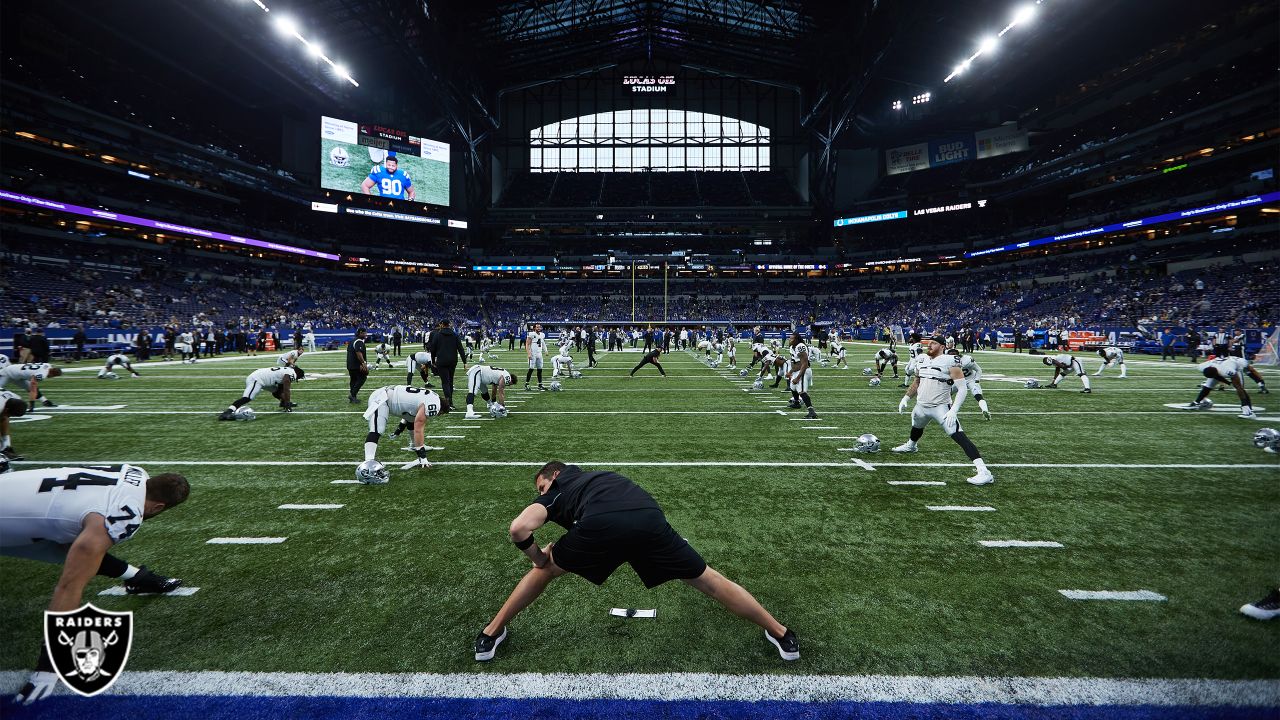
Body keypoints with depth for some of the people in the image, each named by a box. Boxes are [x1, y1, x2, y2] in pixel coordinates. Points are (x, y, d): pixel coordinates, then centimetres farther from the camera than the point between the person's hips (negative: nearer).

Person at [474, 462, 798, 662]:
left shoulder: (556, 492, 28)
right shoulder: (592, 477, 43)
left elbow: (519, 528, 8)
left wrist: (537, 558, 27)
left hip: (601, 524, -3)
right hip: (648, 518, 3)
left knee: (546, 570, 28)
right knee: (708, 581, 21)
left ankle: (491, 635, 41)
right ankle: (782, 635, 35)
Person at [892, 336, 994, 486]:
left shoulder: (950, 362, -16)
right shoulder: (922, 361, 5)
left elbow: (962, 388, -19)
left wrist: (953, 410, -27)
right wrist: (905, 399, 17)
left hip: (941, 408, -7)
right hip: (921, 406, 7)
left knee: (959, 436, -18)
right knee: (916, 426, 30)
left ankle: (984, 472, -20)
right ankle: (911, 445, 64)